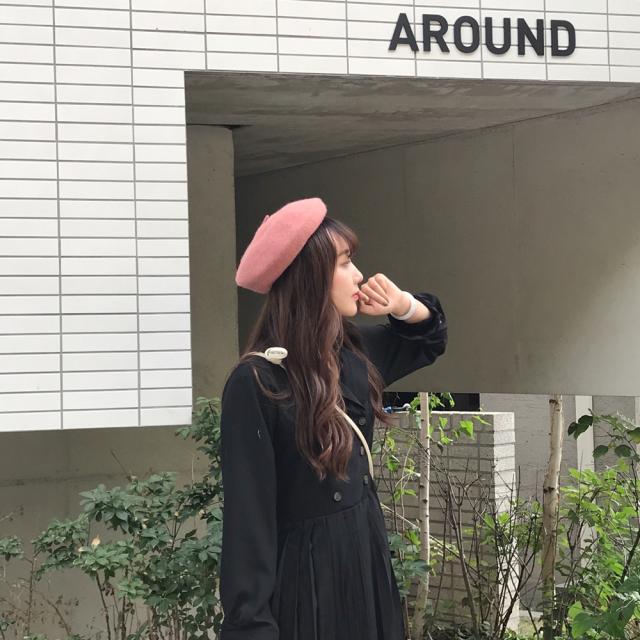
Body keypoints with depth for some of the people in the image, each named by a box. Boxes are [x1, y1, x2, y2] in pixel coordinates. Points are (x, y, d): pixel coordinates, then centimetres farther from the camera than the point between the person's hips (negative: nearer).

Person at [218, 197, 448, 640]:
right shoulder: (257, 382, -18)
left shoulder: (351, 353, 5)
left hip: (369, 562, 8)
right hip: (307, 579, -8)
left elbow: (430, 338, 25)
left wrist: (403, 305, 2)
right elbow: (249, 516, -19)